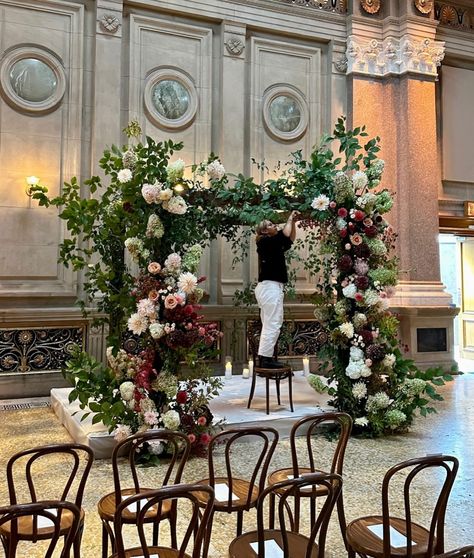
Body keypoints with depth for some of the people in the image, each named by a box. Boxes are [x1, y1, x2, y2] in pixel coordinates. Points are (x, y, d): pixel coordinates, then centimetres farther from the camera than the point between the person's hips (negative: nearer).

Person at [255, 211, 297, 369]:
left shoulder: (274, 245, 19)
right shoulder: (265, 242, -7)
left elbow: (290, 240, 27)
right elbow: (284, 235, -17)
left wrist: (293, 222, 18)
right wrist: (289, 220, -1)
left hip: (269, 287, 10)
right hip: (270, 287, -10)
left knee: (269, 324, 10)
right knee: (272, 324, -10)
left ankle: (264, 357, 12)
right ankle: (266, 359, -9)